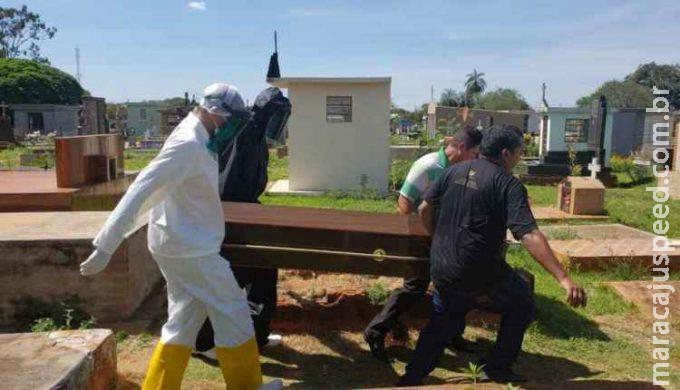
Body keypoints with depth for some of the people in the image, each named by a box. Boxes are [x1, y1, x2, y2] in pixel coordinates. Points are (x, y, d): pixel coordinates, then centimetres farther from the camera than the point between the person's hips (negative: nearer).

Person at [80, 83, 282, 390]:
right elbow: (141, 192, -26)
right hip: (190, 249, -9)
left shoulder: (198, 141, 10)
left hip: (182, 246, 9)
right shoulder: (188, 144, -21)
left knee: (183, 322, 17)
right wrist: (105, 247, -26)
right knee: (233, 314, 4)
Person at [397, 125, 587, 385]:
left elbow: (425, 209, 9)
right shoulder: (508, 184, -12)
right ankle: (497, 367, 26)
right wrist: (564, 279, -26)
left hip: (442, 273, 6)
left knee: (440, 324, 25)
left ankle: (412, 377, 31)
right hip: (481, 277, -5)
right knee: (522, 304, 21)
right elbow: (529, 235, -24)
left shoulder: (455, 171, 5)